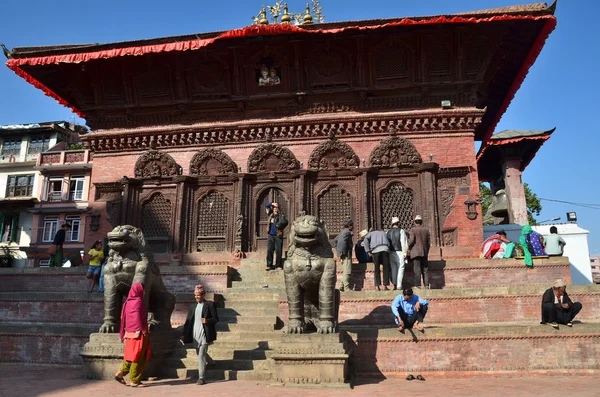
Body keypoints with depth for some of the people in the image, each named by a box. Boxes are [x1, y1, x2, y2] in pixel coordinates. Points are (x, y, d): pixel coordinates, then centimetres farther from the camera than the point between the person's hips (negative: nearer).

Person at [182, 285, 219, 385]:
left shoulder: (210, 304, -2)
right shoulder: (192, 306, 13)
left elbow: (216, 318, -4)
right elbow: (188, 321, 11)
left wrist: (207, 321, -23)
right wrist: (184, 334, 4)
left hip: (205, 334, -6)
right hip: (195, 335, 6)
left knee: (201, 355, -11)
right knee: (199, 354, 18)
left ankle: (201, 378, -5)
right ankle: (210, 362, 48)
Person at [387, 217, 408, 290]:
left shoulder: (388, 232, 9)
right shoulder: (401, 231, -5)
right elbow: (404, 242, -8)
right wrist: (405, 252, -3)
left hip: (390, 252, 5)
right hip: (399, 252, -5)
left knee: (393, 268, 13)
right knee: (400, 268, 0)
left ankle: (394, 284, 10)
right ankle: (399, 285, -6)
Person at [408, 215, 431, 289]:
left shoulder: (413, 230, -6)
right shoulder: (426, 230, 10)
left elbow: (412, 240, -15)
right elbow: (429, 241, 10)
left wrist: (409, 247, 4)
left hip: (416, 252, -4)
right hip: (424, 252, 4)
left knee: (417, 269, -4)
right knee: (425, 269, 9)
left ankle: (418, 285, -7)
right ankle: (426, 285, 8)